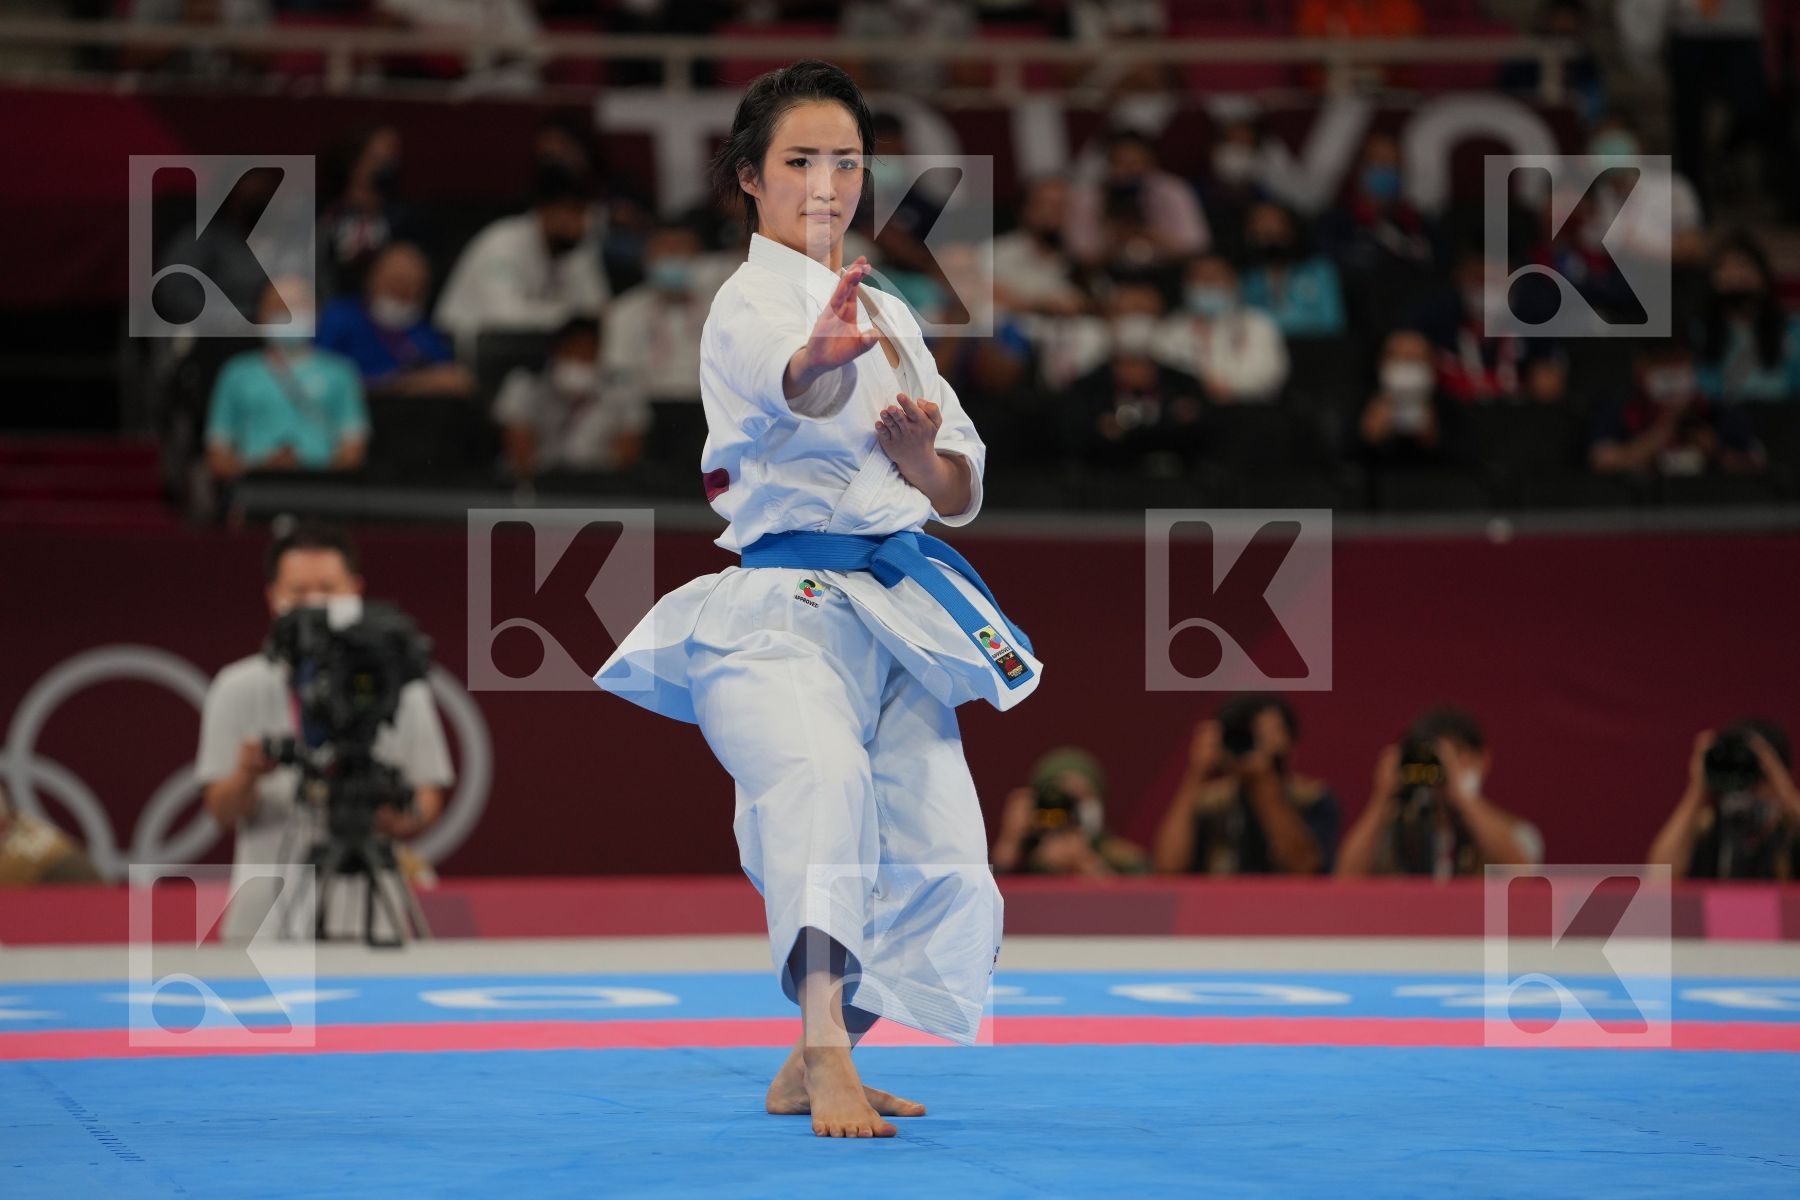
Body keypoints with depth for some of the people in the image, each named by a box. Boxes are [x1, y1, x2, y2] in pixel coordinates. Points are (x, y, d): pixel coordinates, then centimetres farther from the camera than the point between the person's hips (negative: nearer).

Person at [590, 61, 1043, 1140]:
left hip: (897, 620, 7)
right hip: (786, 608, -7)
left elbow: (963, 494, 18)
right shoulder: (748, 303, -5)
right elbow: (796, 385, -31)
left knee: (937, 865, 7)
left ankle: (813, 1069, 27)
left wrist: (921, 458, -5)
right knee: (822, 780, -35)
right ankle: (828, 1060, -42)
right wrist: (827, 352, -55)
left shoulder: (886, 314, 18)